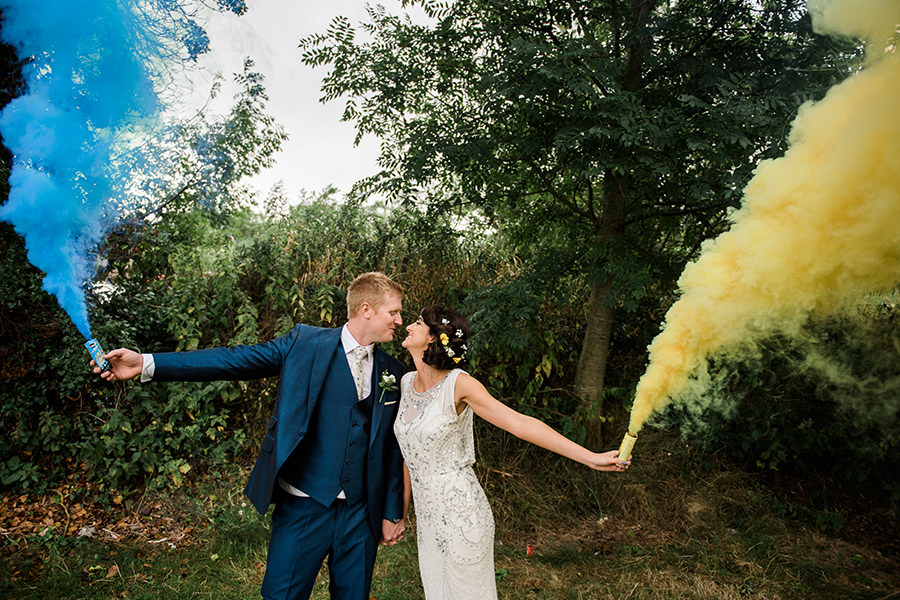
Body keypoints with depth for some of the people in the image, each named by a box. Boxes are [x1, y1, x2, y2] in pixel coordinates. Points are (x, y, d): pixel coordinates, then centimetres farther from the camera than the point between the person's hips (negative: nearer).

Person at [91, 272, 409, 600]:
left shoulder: (393, 371, 4)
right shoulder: (304, 342, -5)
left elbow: (393, 448, 8)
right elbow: (230, 360, -9)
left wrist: (393, 512, 9)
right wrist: (147, 363, -16)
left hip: (359, 514, 3)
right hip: (303, 506, -3)